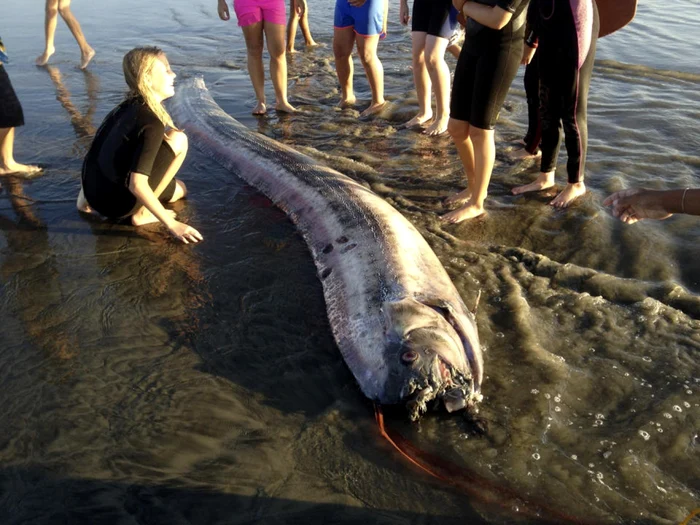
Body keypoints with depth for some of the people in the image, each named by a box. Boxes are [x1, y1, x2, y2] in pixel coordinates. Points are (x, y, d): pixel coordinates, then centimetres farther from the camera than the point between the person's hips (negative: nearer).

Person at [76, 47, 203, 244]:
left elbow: (97, 152, 19)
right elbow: (137, 185, -28)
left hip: (95, 195, 9)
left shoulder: (127, 107, 7)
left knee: (179, 189, 28)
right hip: (115, 201, -9)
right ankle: (142, 212, -5)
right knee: (177, 140, -10)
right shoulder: (151, 123, -21)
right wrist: (171, 224, -22)